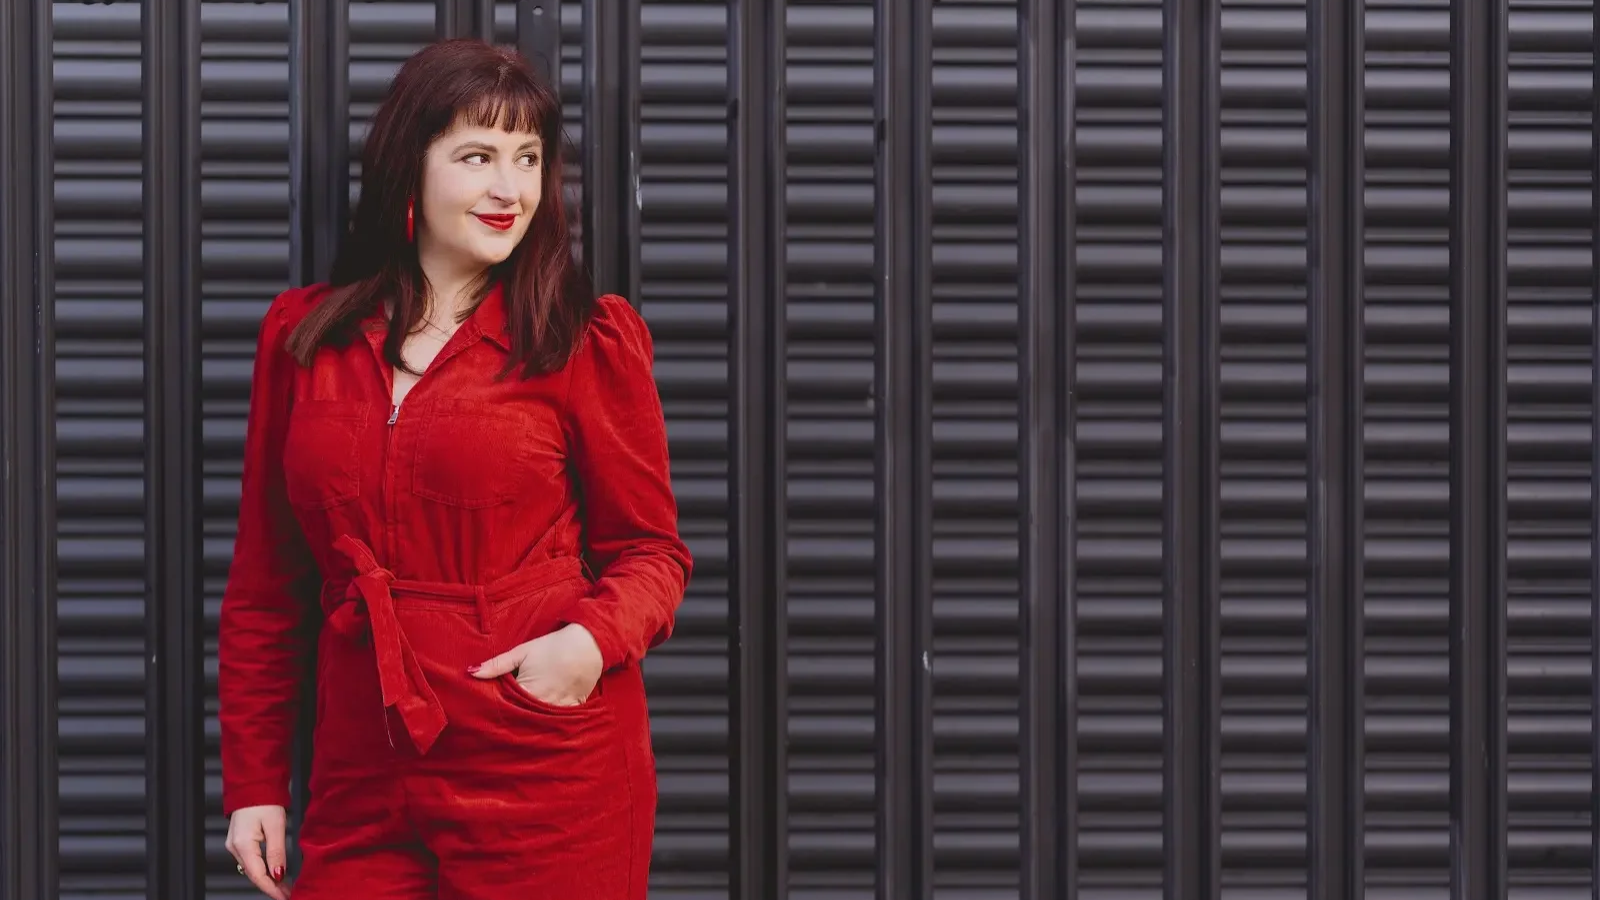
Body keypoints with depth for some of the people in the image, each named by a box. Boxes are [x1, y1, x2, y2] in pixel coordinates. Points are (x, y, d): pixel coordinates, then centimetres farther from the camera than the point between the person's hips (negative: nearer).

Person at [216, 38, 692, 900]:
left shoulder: (586, 339, -2)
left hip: (547, 775, -2)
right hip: (363, 780, 3)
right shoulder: (302, 335, 7)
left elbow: (651, 549, 4)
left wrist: (595, 639, -18)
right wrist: (253, 782, 9)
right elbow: (265, 579, 11)